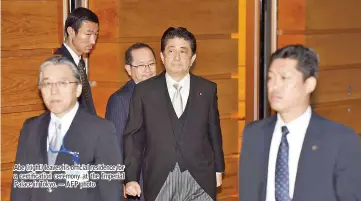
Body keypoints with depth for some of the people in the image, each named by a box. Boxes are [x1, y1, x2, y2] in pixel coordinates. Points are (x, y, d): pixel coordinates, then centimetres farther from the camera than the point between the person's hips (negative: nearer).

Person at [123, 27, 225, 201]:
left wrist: (218, 169, 14)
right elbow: (133, 137, 3)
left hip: (200, 180, 1)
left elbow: (214, 132, 13)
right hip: (159, 182, 0)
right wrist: (131, 178, -3)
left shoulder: (207, 89, 7)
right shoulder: (144, 91, 4)